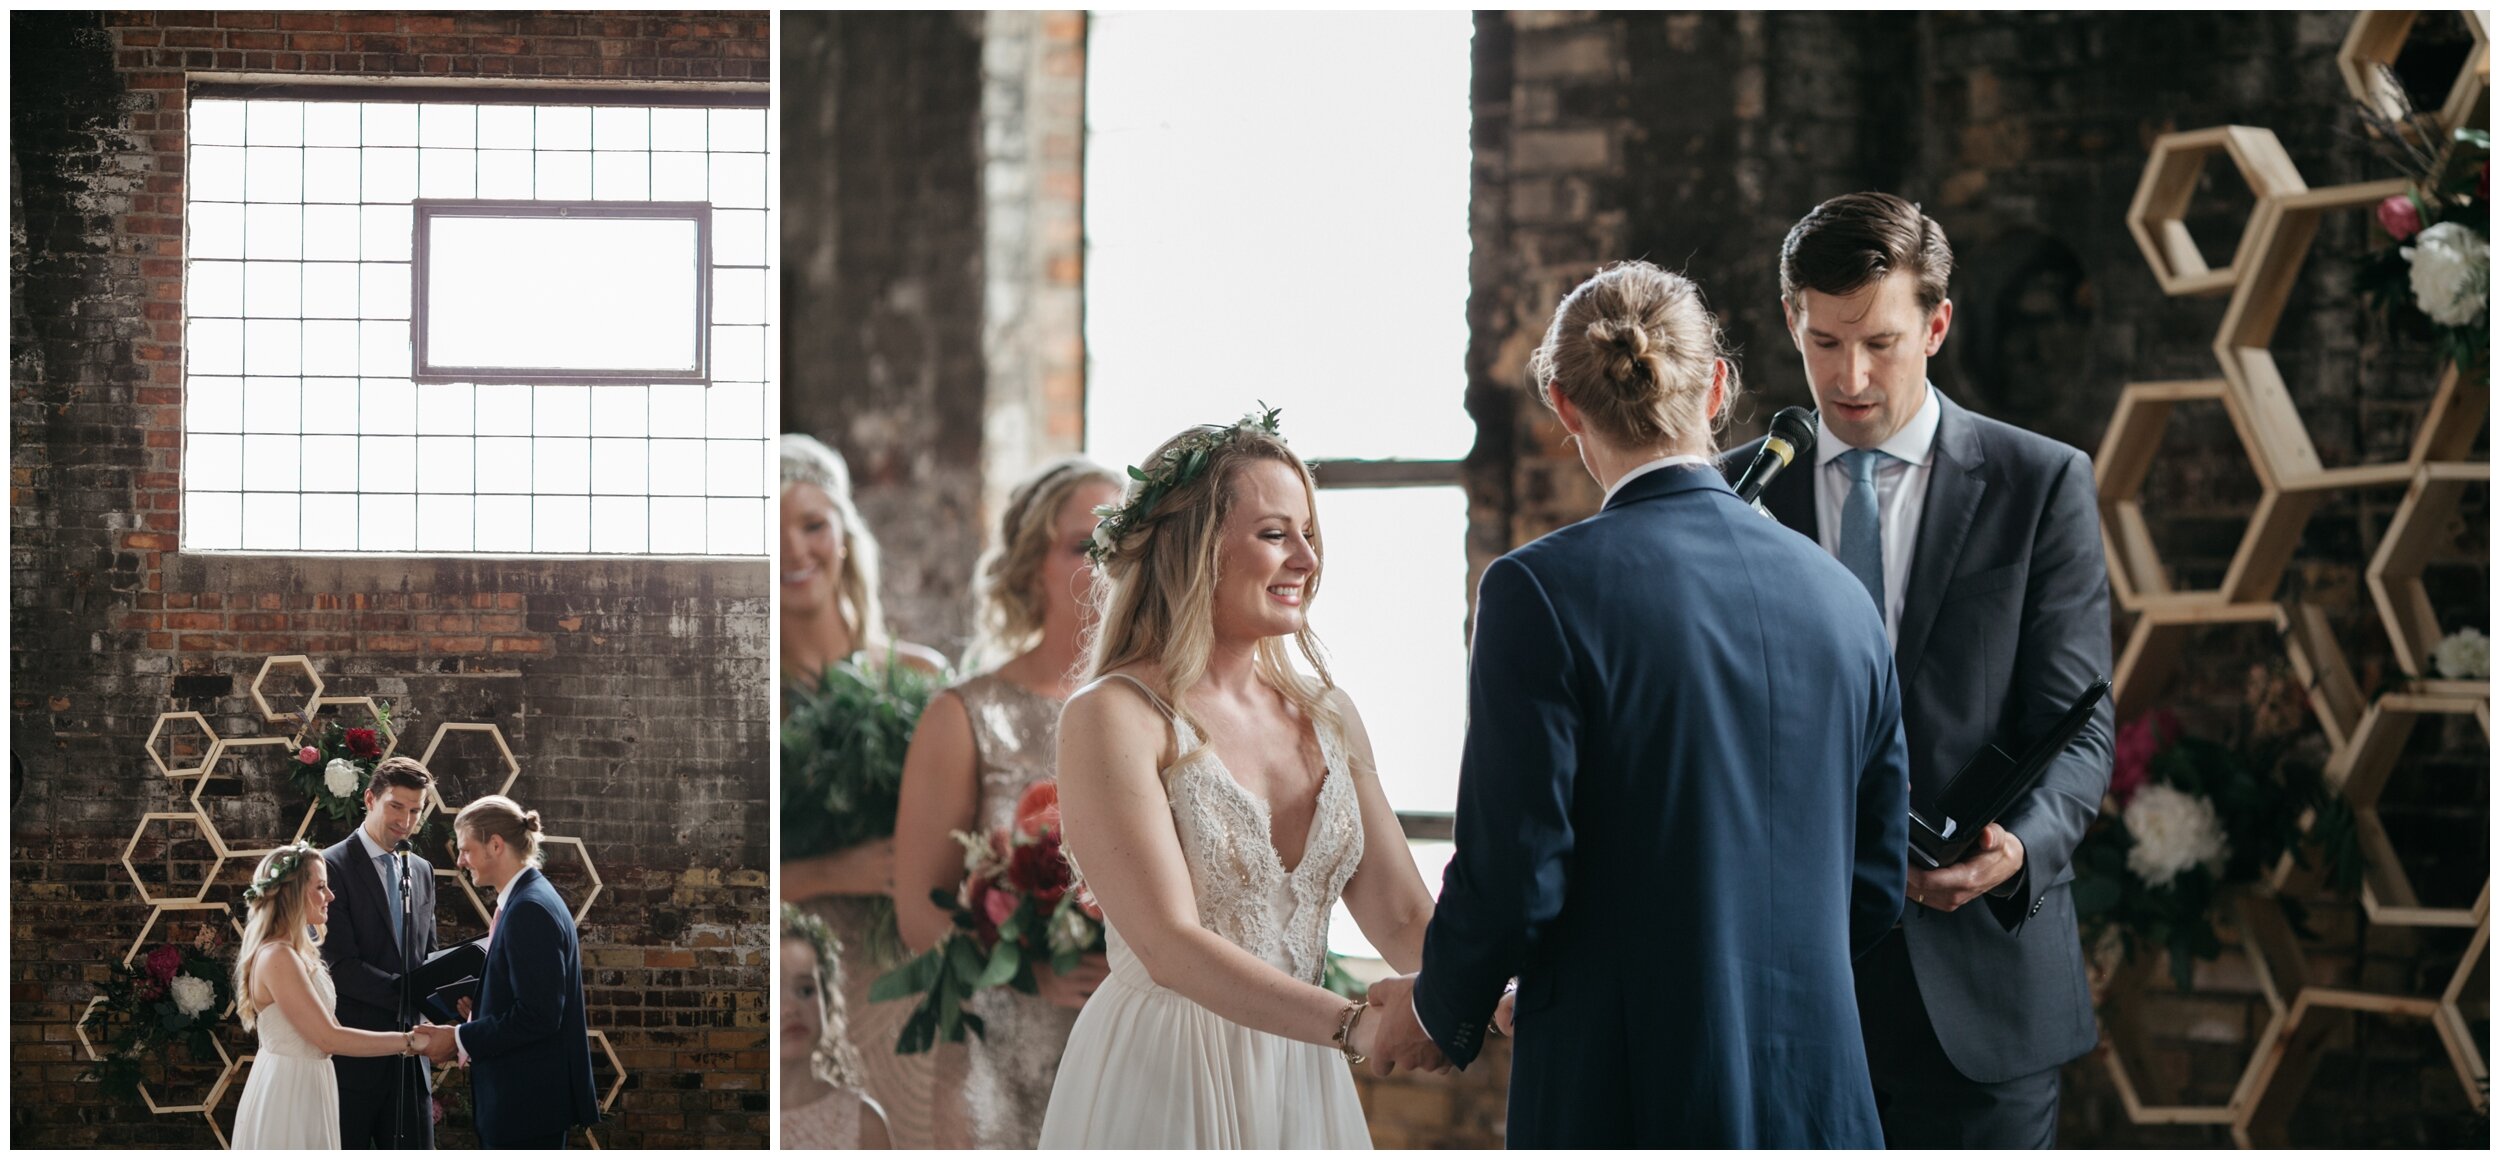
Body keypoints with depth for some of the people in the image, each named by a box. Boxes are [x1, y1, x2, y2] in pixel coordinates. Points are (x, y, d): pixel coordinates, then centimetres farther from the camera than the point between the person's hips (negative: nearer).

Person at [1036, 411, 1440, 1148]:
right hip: (1163, 1081, -6)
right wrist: (1356, 1025, -32)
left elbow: (1403, 918, 2)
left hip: (1300, 1087, 6)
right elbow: (1171, 945, -21)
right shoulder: (1112, 719, -12)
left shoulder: (1325, 715, 7)